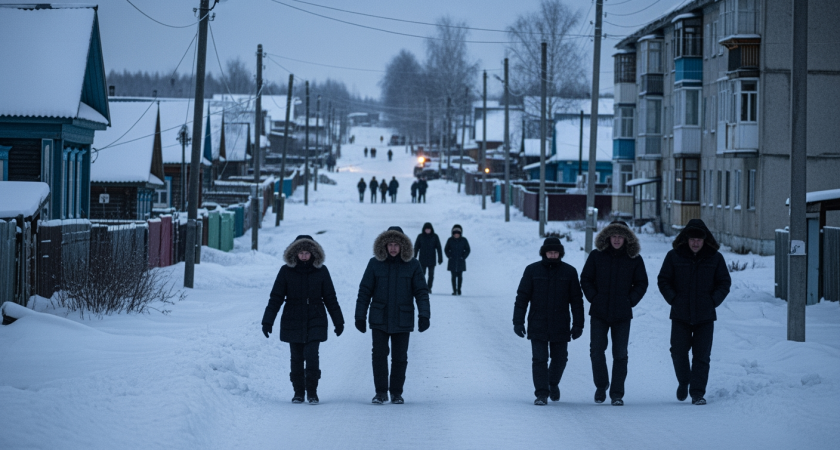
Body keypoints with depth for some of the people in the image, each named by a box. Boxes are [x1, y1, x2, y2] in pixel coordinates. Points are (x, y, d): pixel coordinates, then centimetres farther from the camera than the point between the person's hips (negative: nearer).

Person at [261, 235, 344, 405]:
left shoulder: (321, 271, 1)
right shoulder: (286, 271, -1)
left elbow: (330, 298, 8)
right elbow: (275, 298, 0)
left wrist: (338, 321, 10)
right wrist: (267, 321, -5)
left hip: (315, 321, -1)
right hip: (293, 322, 1)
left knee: (311, 356, -12)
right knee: (296, 358, 4)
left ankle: (312, 392, -2)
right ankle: (298, 392, 16)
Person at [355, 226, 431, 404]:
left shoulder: (412, 265, 0)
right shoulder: (375, 264, 0)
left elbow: (421, 292, 0)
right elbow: (364, 291, 3)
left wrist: (424, 315, -10)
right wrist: (360, 316, 1)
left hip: (402, 321, 0)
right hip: (379, 319, 0)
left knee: (400, 358, 5)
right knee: (379, 356, -6)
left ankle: (396, 392, 16)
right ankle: (381, 392, 3)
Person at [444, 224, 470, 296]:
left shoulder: (463, 240, -2)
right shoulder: (450, 240, 0)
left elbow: (467, 250, 5)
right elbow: (446, 249, 11)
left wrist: (463, 257, -5)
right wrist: (449, 256, -1)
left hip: (460, 262, 0)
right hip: (452, 262, 0)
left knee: (460, 276, 4)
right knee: (454, 276, -2)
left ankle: (459, 289, 16)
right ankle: (454, 290, 1)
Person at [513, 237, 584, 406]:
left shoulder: (569, 272, 2)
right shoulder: (532, 270, 0)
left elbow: (576, 301, 5)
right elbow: (522, 297, 2)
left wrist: (578, 325, 2)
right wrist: (518, 321, -4)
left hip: (560, 327, 1)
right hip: (537, 326, -1)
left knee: (560, 359, 10)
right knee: (539, 359, -7)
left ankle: (553, 383, 36)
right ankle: (541, 393, -2)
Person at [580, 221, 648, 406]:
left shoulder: (634, 259, 2)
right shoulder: (596, 256, 2)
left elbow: (642, 283, 10)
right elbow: (585, 279, 9)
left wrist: (630, 301, -2)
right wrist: (594, 298, -2)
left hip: (622, 314, 0)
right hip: (599, 314, 0)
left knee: (620, 354, 0)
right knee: (596, 351, -2)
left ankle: (617, 393, 7)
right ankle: (601, 386, 20)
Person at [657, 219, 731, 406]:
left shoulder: (715, 258, 2)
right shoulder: (674, 256, 1)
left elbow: (724, 283, 8)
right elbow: (663, 280, 6)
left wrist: (713, 301, -4)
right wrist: (673, 299, -5)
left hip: (705, 315, 0)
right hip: (680, 315, 0)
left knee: (702, 356, -2)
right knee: (678, 352, 1)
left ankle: (697, 393, 3)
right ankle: (683, 381, 27)